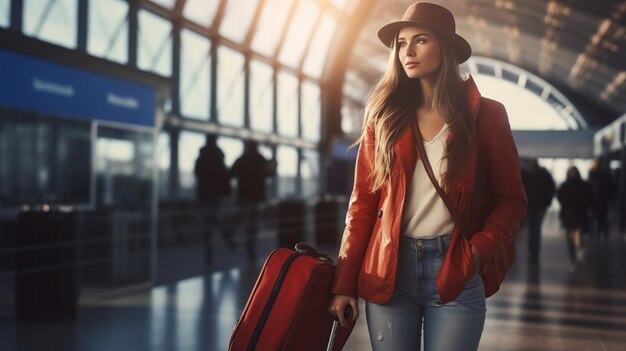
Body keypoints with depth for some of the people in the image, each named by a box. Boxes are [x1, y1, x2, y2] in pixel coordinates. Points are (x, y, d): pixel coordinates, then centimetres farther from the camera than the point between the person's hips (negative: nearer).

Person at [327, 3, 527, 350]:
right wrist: (344, 283, -1)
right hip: (388, 270, 2)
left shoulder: (485, 115, 1)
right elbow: (362, 202, 4)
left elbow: (510, 198, 4)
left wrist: (479, 251, -12)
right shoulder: (384, 116, 5)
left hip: (454, 273, -1)